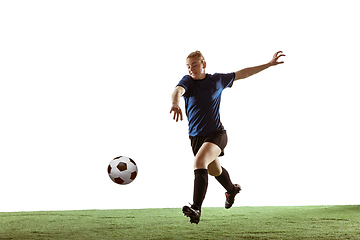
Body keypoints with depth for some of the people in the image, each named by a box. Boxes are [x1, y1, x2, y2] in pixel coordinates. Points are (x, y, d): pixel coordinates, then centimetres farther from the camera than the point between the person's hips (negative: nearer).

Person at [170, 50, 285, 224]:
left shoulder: (218, 80, -3)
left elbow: (241, 74, 11)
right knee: (214, 170, 24)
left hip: (216, 134, -3)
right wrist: (175, 103, -58)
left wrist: (269, 64, 14)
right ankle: (232, 189, 57)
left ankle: (196, 208, -36)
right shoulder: (187, 81, -8)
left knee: (199, 162, -29)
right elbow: (178, 91, -32)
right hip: (196, 136, 3)